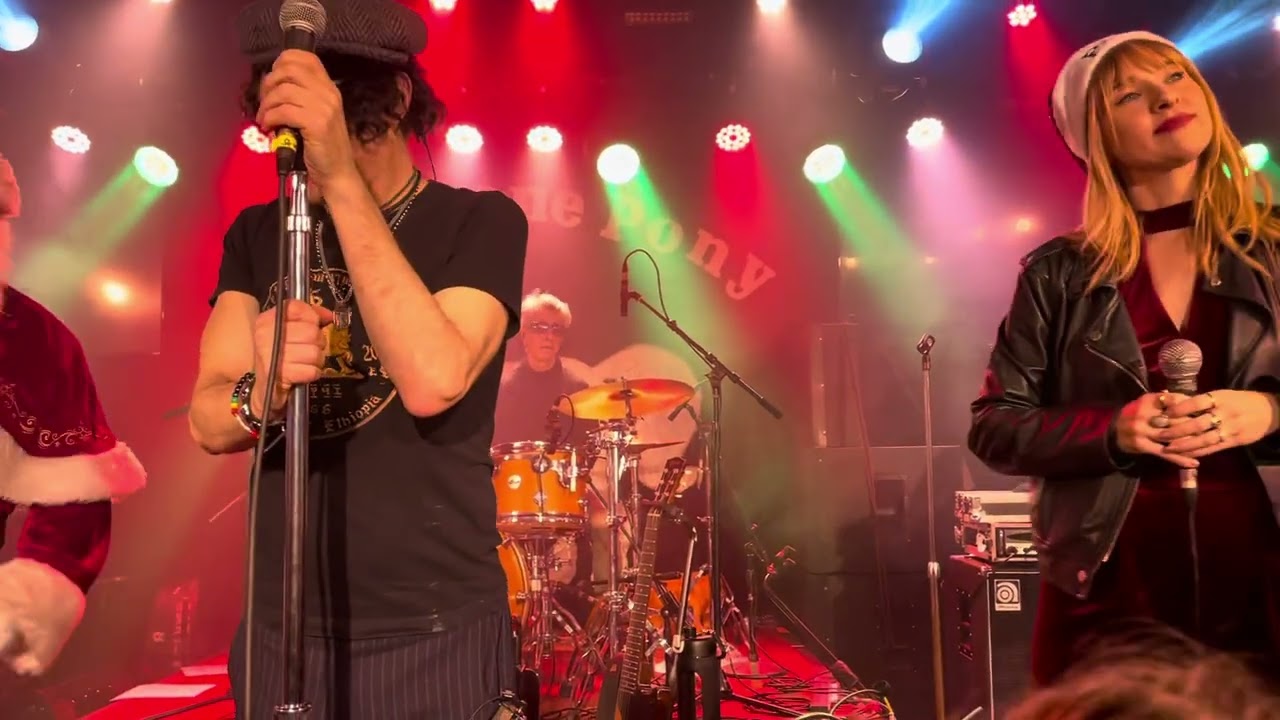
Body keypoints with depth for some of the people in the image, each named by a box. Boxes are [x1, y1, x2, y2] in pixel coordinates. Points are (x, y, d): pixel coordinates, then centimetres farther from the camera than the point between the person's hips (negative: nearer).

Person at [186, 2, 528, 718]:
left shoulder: (480, 222, -8)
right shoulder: (256, 235, 4)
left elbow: (433, 382, -26)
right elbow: (210, 420, -6)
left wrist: (343, 179, -28)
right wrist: (259, 392, -29)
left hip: (434, 635, -3)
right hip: (278, 632, 4)